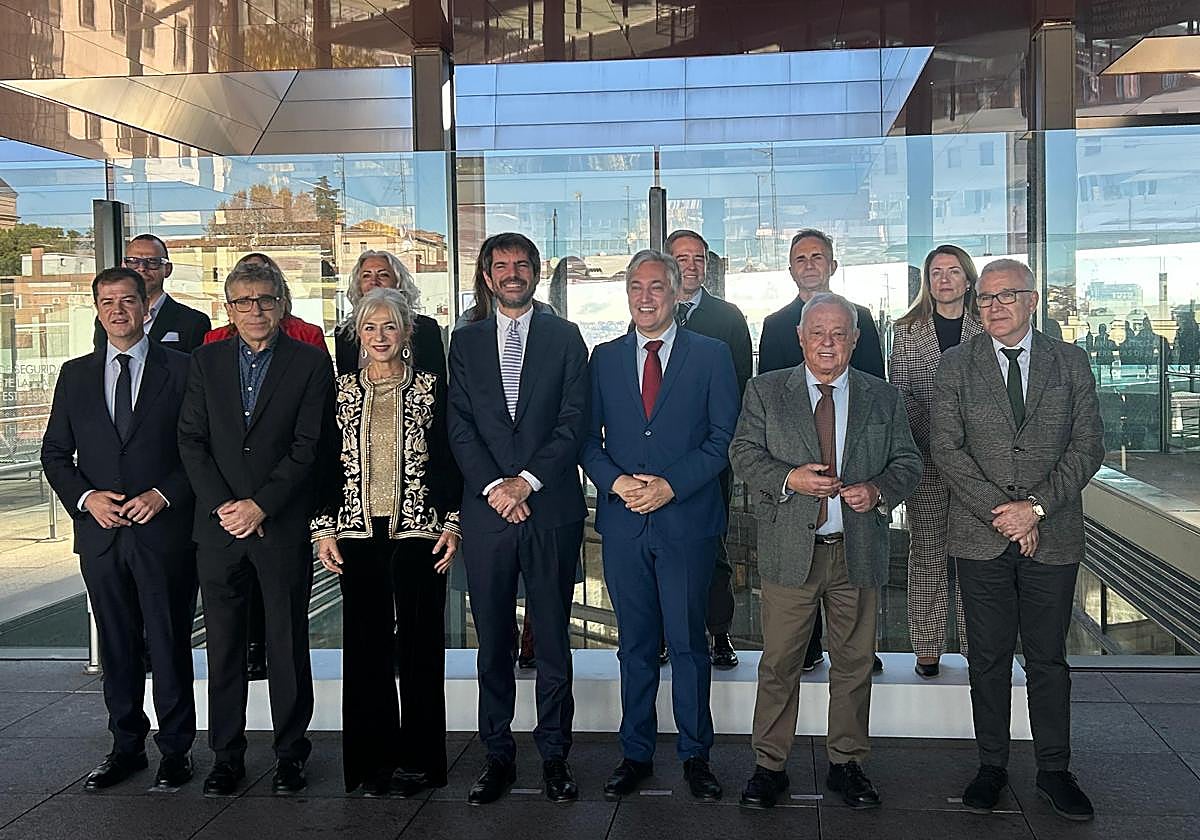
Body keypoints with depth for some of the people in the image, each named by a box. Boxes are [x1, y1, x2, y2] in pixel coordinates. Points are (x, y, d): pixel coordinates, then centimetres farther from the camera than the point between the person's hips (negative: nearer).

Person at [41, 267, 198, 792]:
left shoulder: (181, 370, 1)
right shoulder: (75, 375, 11)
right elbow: (55, 452, 12)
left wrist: (164, 495, -13)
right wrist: (85, 497, -5)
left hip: (164, 530, -3)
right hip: (100, 532, 3)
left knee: (169, 644, 3)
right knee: (117, 646, 12)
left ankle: (175, 750, 15)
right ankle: (126, 746, 24)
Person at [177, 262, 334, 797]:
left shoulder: (310, 363, 1)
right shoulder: (206, 361, 10)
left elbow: (309, 447, -5)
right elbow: (191, 440, 5)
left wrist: (260, 505, -12)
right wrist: (221, 505, -7)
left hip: (283, 526, -2)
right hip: (219, 527, 3)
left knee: (287, 645, 4)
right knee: (224, 646, 8)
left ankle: (290, 754, 17)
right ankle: (227, 756, 19)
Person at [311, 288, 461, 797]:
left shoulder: (431, 389, 3)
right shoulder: (341, 392, 8)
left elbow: (449, 461, 3)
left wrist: (452, 523, -5)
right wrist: (323, 528, 2)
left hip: (419, 533, -2)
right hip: (358, 534, 2)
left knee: (421, 643, 2)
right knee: (365, 645, 5)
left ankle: (417, 760, 12)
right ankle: (373, 760, 16)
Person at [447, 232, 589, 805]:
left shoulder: (565, 337, 7)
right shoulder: (466, 342, 12)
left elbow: (574, 421, -2)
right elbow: (459, 425, 4)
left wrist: (527, 480, -11)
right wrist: (493, 486, -10)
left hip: (552, 506, -1)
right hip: (487, 509, 2)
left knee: (553, 636, 5)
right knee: (493, 639, 6)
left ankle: (554, 754, 14)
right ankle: (498, 755, 16)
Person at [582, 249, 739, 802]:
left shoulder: (711, 356, 4)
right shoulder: (604, 359, 11)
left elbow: (724, 437, -2)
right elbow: (589, 438, 9)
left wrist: (671, 485, -13)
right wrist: (616, 482, -10)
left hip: (687, 519, -2)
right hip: (622, 522, 2)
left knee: (688, 643, 3)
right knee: (635, 645, 10)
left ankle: (695, 756, 17)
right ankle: (636, 754, 21)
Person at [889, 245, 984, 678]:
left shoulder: (986, 331, 7)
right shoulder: (906, 331, 7)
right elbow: (900, 395, 3)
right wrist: (932, 434, -10)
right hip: (925, 459, 0)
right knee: (927, 552, 3)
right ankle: (927, 649, 10)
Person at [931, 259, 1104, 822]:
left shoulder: (1071, 363, 5)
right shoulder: (957, 364, 2)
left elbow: (1088, 446, 0)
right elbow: (946, 448, -5)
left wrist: (1037, 506, -12)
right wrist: (1001, 513, -12)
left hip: (1053, 537, 0)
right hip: (981, 538, 0)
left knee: (1048, 658, 9)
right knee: (988, 658, 8)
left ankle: (1054, 770, 21)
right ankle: (992, 765, 21)